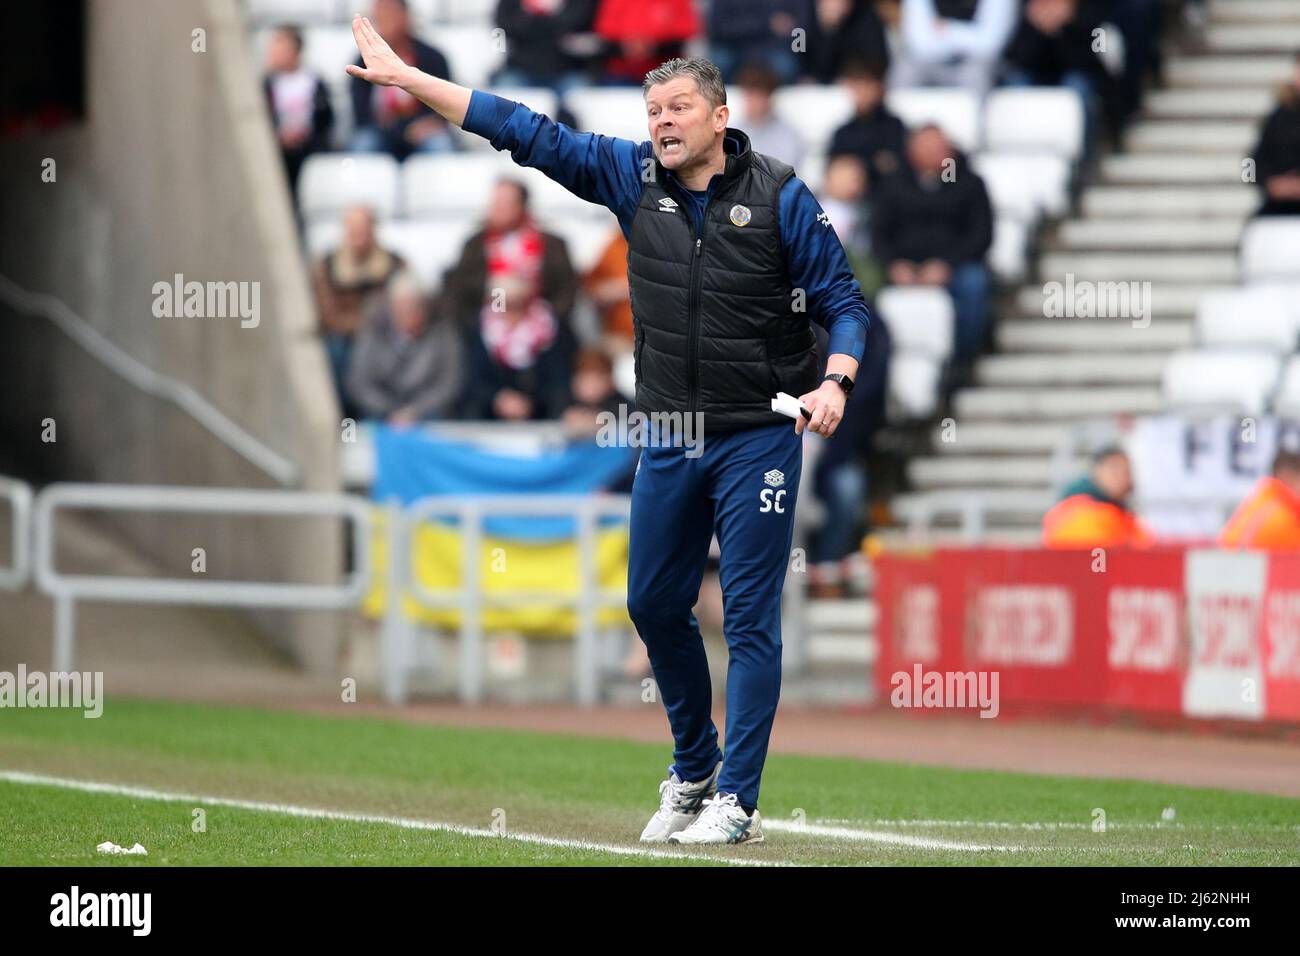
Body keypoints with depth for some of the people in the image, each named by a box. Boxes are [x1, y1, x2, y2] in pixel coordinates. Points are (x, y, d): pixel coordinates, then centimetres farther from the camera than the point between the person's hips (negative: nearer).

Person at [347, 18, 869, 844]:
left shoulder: (780, 195, -7)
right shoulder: (634, 176, 4)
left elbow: (843, 301, -3)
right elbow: (526, 131, 4)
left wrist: (835, 381, -22)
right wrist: (405, 78, 2)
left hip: (758, 440, -5)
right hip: (669, 437, 5)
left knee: (751, 617, -6)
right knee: (654, 604, 12)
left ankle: (736, 801, -4)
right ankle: (693, 771, 29)